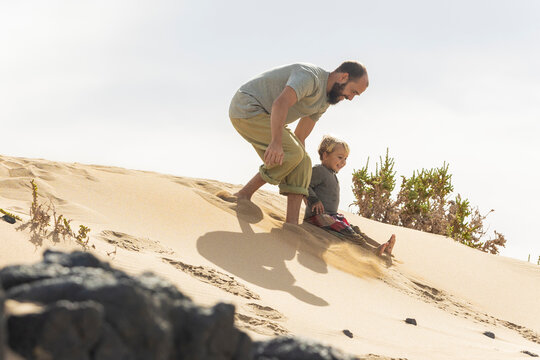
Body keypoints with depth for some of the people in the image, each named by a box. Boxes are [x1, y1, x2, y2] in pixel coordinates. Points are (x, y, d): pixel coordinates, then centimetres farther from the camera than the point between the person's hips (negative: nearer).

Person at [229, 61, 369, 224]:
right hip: (247, 108, -10)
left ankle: (292, 223, -9)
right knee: (292, 154, -23)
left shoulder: (323, 102, 11)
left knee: (302, 163, -1)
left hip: (263, 116, 10)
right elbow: (281, 103, -37)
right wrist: (276, 142, -48)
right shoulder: (310, 76, -21)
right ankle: (244, 195, -12)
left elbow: (300, 137, 16)